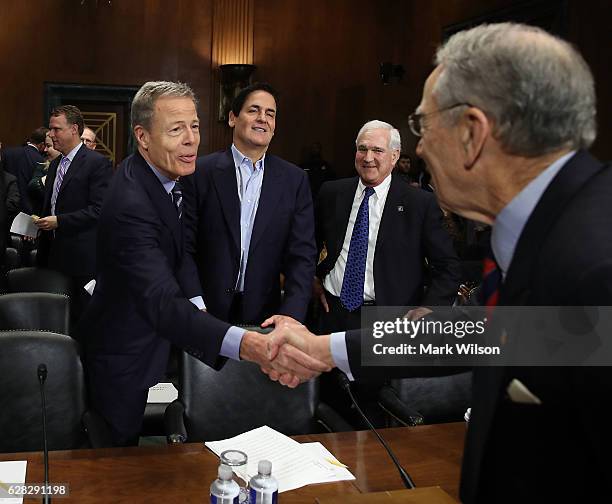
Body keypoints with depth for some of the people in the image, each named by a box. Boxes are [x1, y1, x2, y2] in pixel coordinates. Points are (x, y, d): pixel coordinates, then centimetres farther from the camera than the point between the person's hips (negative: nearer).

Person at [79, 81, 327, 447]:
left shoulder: (167, 175, -3)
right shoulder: (131, 205, -32)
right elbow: (162, 303, -44)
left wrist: (198, 305, -8)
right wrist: (247, 345, -58)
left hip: (159, 339, 8)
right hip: (130, 356, -8)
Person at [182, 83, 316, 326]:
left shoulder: (295, 180, 0)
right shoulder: (200, 172, -5)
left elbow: (302, 254, -4)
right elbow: (185, 248, -5)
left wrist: (291, 314, -17)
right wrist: (194, 306, -14)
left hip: (264, 315, 2)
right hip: (205, 312, -1)